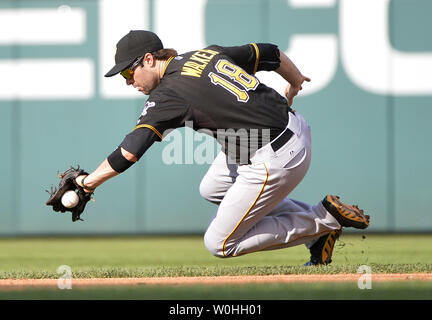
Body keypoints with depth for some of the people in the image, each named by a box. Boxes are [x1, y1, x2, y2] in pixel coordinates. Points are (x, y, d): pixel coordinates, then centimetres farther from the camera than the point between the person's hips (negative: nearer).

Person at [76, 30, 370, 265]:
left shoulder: (169, 93, -14)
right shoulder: (208, 54, 9)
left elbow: (132, 150, -23)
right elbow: (271, 53, 17)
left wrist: (89, 182, -12)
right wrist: (296, 83, 36)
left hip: (276, 162, -9)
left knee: (220, 244, 6)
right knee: (212, 189, 27)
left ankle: (325, 219, 5)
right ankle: (314, 221, 22)